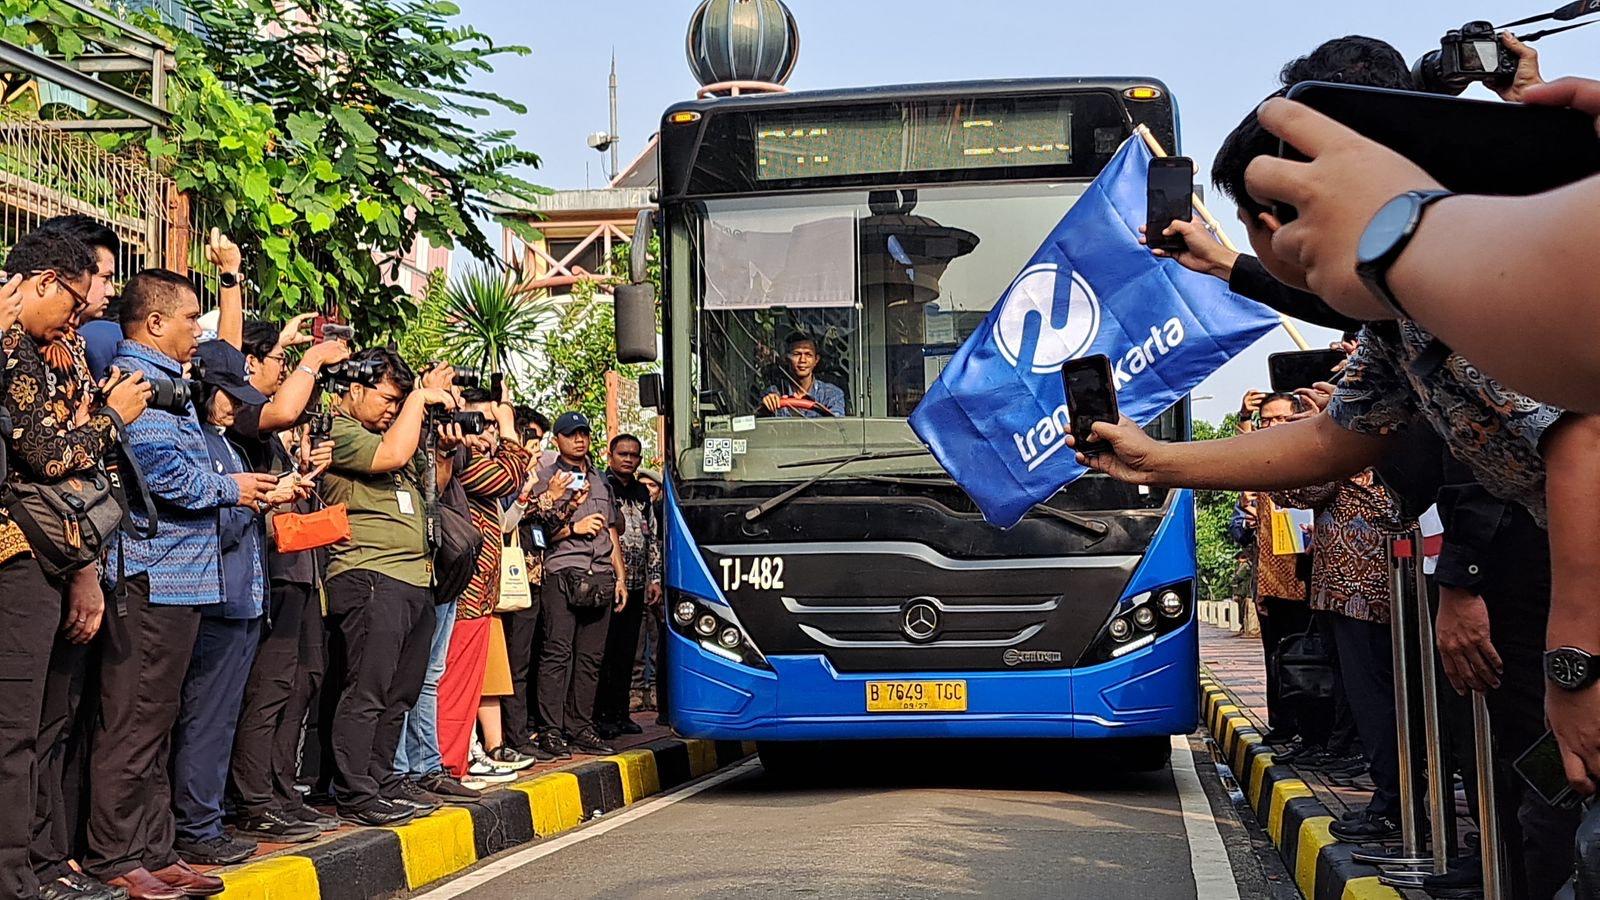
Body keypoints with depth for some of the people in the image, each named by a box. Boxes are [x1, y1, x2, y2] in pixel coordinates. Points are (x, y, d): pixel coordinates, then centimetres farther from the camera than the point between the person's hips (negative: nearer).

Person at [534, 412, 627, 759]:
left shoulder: (601, 482, 25)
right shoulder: (545, 477, 6)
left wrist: (620, 577, 18)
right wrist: (574, 528, -8)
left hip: (601, 578, 6)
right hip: (562, 574, -5)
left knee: (590, 657, 4)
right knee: (558, 653, -10)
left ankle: (580, 728, 9)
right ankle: (550, 731, -8)